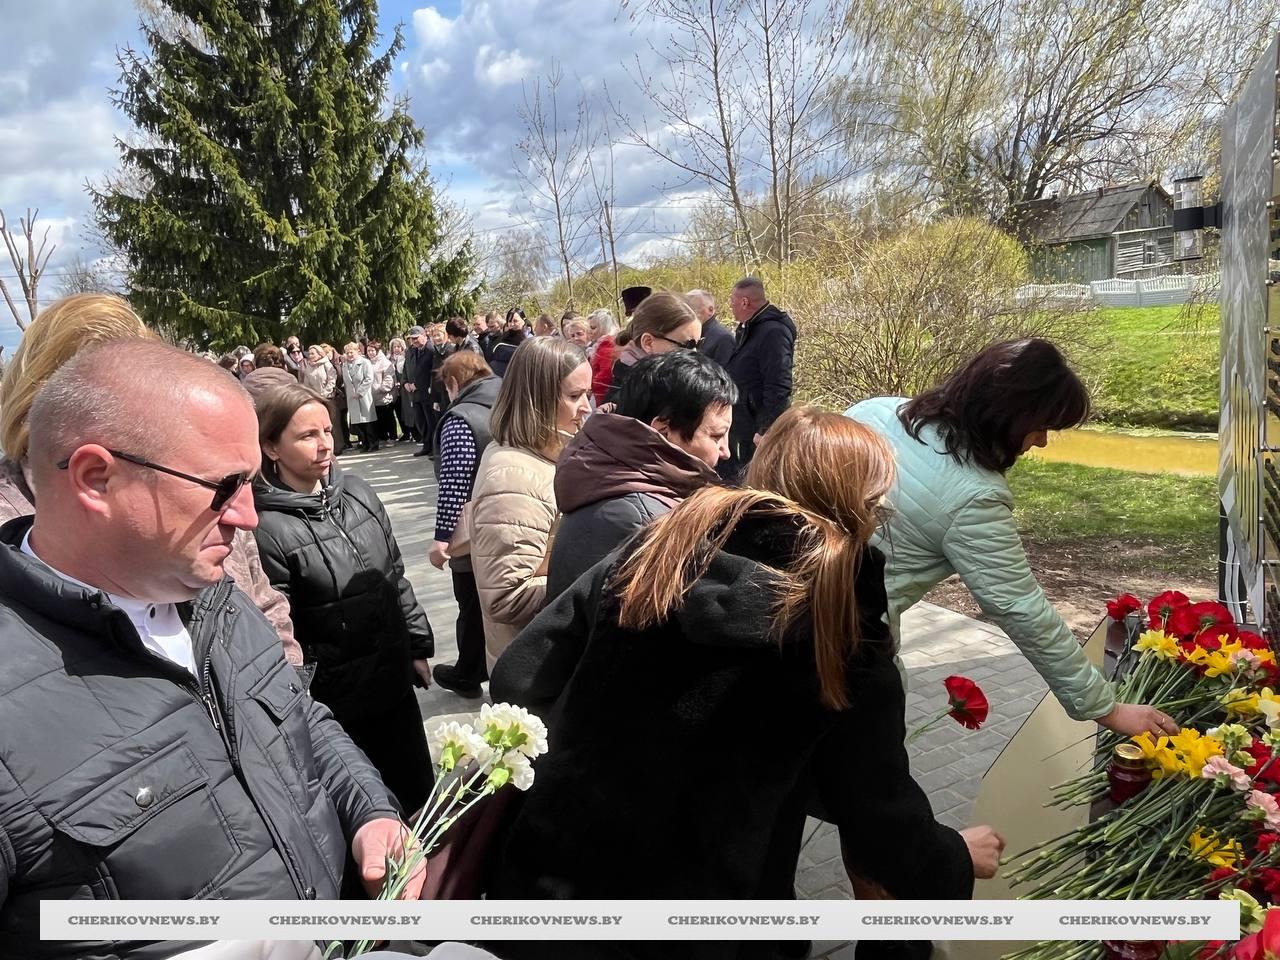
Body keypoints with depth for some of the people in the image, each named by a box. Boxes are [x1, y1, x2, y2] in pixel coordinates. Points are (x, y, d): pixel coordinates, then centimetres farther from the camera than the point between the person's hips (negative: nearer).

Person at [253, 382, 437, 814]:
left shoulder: (358, 493, -1)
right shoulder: (266, 528, -19)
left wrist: (418, 645, 11)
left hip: (395, 676, 6)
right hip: (335, 696, -5)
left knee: (417, 793, 21)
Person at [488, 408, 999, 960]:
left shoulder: (652, 555, -8)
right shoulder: (848, 648, -13)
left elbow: (517, 680, -5)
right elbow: (881, 821, -2)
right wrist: (955, 860, 18)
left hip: (550, 878, 3)